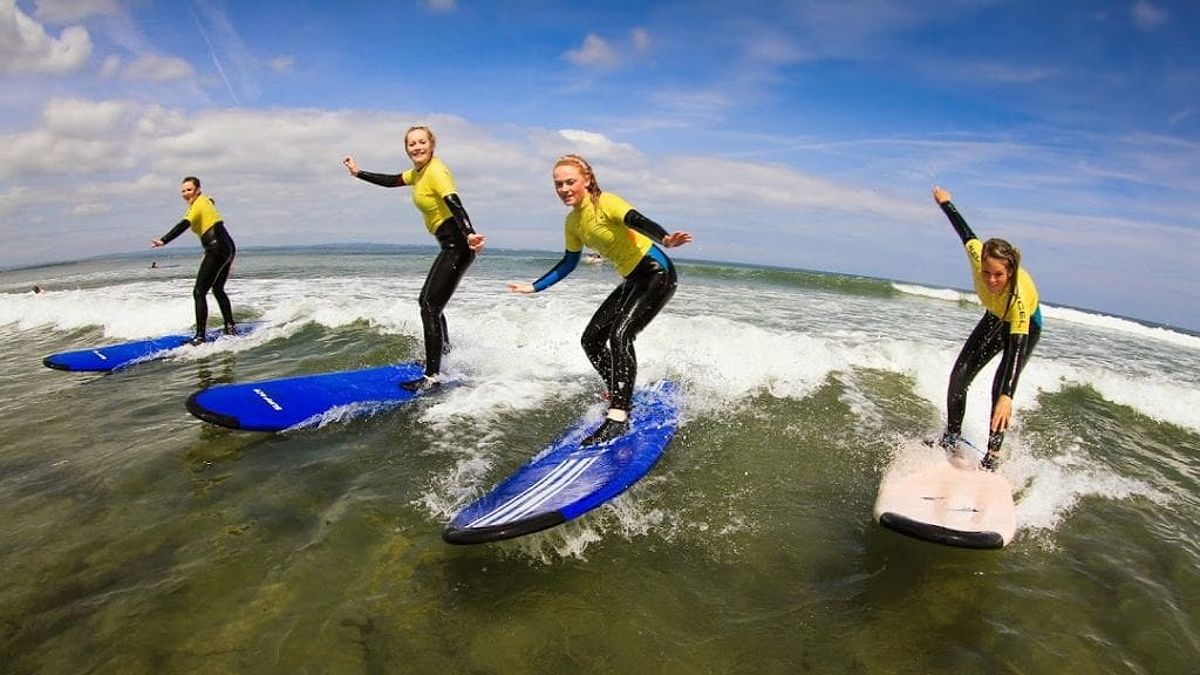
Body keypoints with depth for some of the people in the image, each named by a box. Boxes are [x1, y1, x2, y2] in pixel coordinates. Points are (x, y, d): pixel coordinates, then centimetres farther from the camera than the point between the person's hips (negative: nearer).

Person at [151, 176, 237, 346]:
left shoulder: (199, 204, -9)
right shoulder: (206, 201, 20)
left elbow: (184, 225, -24)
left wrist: (163, 240, -33)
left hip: (217, 249, -10)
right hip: (228, 248, 10)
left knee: (199, 292, -8)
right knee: (218, 289, 24)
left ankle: (200, 337, -12)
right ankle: (230, 327, 29)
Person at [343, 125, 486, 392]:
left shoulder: (435, 172, -16)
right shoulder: (419, 172, 13)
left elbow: (455, 204, -32)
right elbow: (392, 181, 30)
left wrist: (469, 234, -48)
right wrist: (359, 173, 34)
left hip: (457, 246, -11)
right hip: (451, 247, 11)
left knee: (430, 308, -13)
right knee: (427, 300, 25)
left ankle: (432, 377, -11)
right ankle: (445, 351, 43)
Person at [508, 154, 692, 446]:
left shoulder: (605, 203, -18)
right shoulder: (572, 222, 6)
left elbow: (638, 221, -37)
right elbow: (569, 263, 19)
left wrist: (665, 240, -57)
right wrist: (535, 287, 22)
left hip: (656, 273, -9)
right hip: (632, 280, 9)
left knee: (620, 334, -26)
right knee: (591, 339, 7)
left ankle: (618, 417, -25)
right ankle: (620, 395, 24)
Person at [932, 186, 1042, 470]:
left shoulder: (1019, 297, -44)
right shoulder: (977, 255, -34)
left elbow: (1018, 349, -50)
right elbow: (964, 230, -13)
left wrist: (1007, 396, -61)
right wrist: (945, 201, 3)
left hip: (1026, 326, -5)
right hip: (994, 320, 5)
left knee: (1000, 387, -20)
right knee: (959, 375, -3)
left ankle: (992, 456, -12)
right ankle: (951, 438, 11)